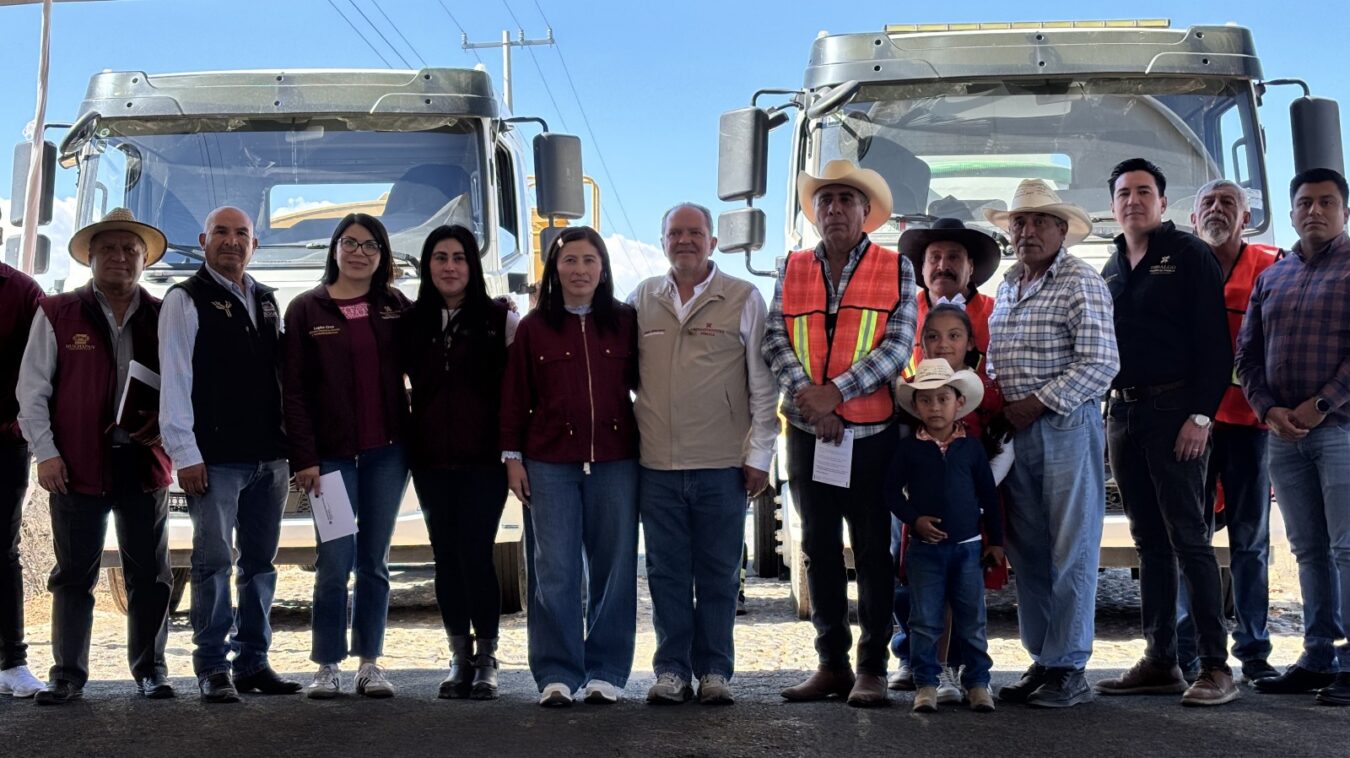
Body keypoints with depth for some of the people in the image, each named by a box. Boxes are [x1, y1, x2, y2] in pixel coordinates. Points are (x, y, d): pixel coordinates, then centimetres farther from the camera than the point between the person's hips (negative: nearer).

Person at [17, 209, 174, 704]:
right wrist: (45, 452, -5)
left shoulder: (164, 318, 7)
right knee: (74, 575, 5)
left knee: (150, 575, 7)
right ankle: (68, 676, 12)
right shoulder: (57, 315, 2)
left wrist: (164, 426, -7)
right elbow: (33, 389, 2)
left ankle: (150, 670, 18)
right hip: (78, 465, -2)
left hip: (145, 463, 2)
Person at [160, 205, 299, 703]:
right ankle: (213, 668, 1)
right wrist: (185, 453, -13)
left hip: (269, 456, 6)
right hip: (215, 456, -6)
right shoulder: (186, 300, -1)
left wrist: (292, 443, 10)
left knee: (260, 563, 9)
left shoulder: (267, 301, 17)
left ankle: (253, 662, 17)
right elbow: (174, 381, -6)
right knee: (214, 560, -5)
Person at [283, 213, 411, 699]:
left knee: (375, 560, 7)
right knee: (334, 561, -5)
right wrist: (303, 457, -9)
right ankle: (328, 667, 4)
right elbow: (293, 389, -2)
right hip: (332, 453, -2)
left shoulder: (396, 307, 9)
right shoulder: (307, 309, 2)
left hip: (387, 450, 2)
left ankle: (370, 663, 12)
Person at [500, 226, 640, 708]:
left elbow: (644, 381, 10)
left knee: (614, 568, 3)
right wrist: (512, 457, 2)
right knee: (554, 572, -1)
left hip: (615, 460, 1)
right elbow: (514, 398, 7)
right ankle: (556, 674, 5)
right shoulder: (533, 328, 6)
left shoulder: (625, 323, 7)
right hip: (550, 463, -1)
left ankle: (605, 673, 11)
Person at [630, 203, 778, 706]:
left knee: (718, 573, 4)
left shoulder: (744, 300, 2)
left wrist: (759, 454, -1)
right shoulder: (642, 300, 10)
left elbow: (763, 384, 3)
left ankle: (714, 671, 13)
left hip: (722, 463, -2)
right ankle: (671, 670, 15)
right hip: (657, 463, 2)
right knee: (666, 571, 6)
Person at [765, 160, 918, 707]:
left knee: (873, 550, 2)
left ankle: (872, 667, 8)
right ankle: (832, 663, 16)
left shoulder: (896, 268, 2)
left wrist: (836, 391, -16)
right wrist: (807, 394, -14)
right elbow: (775, 339, 2)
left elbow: (898, 344, -7)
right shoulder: (793, 270, 10)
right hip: (807, 430, 3)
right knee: (819, 548, 8)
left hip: (871, 431, -3)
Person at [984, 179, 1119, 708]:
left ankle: (1070, 670, 2)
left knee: (1071, 552, -3)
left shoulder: (1081, 284, -6)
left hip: (1067, 428, -7)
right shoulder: (1006, 288, 18)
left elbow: (1101, 363, -14)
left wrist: (1038, 402, -15)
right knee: (1026, 551, 9)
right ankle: (1041, 660, 18)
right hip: (1015, 431, 7)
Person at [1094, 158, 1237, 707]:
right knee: (1149, 542, 8)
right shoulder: (1111, 270, 17)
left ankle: (1216, 667, -6)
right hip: (1122, 412, 7)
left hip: (1174, 411, -6)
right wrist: (1108, 410, 10)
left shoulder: (1189, 256, -3)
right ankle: (1159, 662, 12)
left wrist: (1200, 415, -17)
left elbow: (1214, 343, -10)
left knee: (1188, 538, -9)